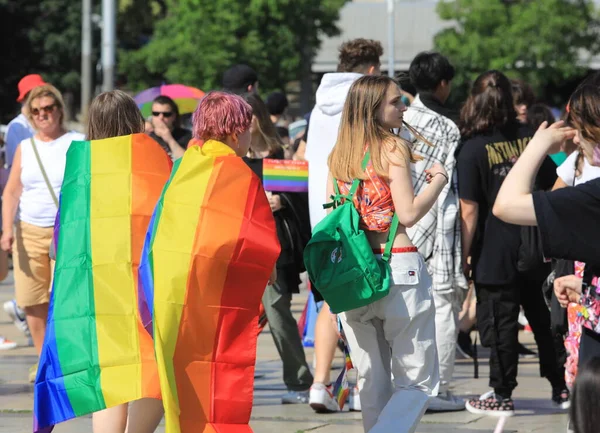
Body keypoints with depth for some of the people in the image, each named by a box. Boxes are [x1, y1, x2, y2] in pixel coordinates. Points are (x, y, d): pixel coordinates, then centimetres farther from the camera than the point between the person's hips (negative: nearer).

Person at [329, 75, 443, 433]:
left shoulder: (339, 155, 9)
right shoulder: (394, 149, -8)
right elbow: (408, 214, -13)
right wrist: (438, 181, 1)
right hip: (398, 269, -6)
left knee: (373, 381, 14)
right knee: (418, 380, -1)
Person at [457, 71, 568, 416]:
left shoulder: (474, 148, -13)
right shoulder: (529, 138, 1)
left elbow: (469, 210, -15)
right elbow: (554, 188, 8)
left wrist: (464, 256, -7)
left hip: (495, 254, -5)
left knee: (500, 325, 4)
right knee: (544, 319, 16)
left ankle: (502, 396, 11)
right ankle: (561, 388, 22)